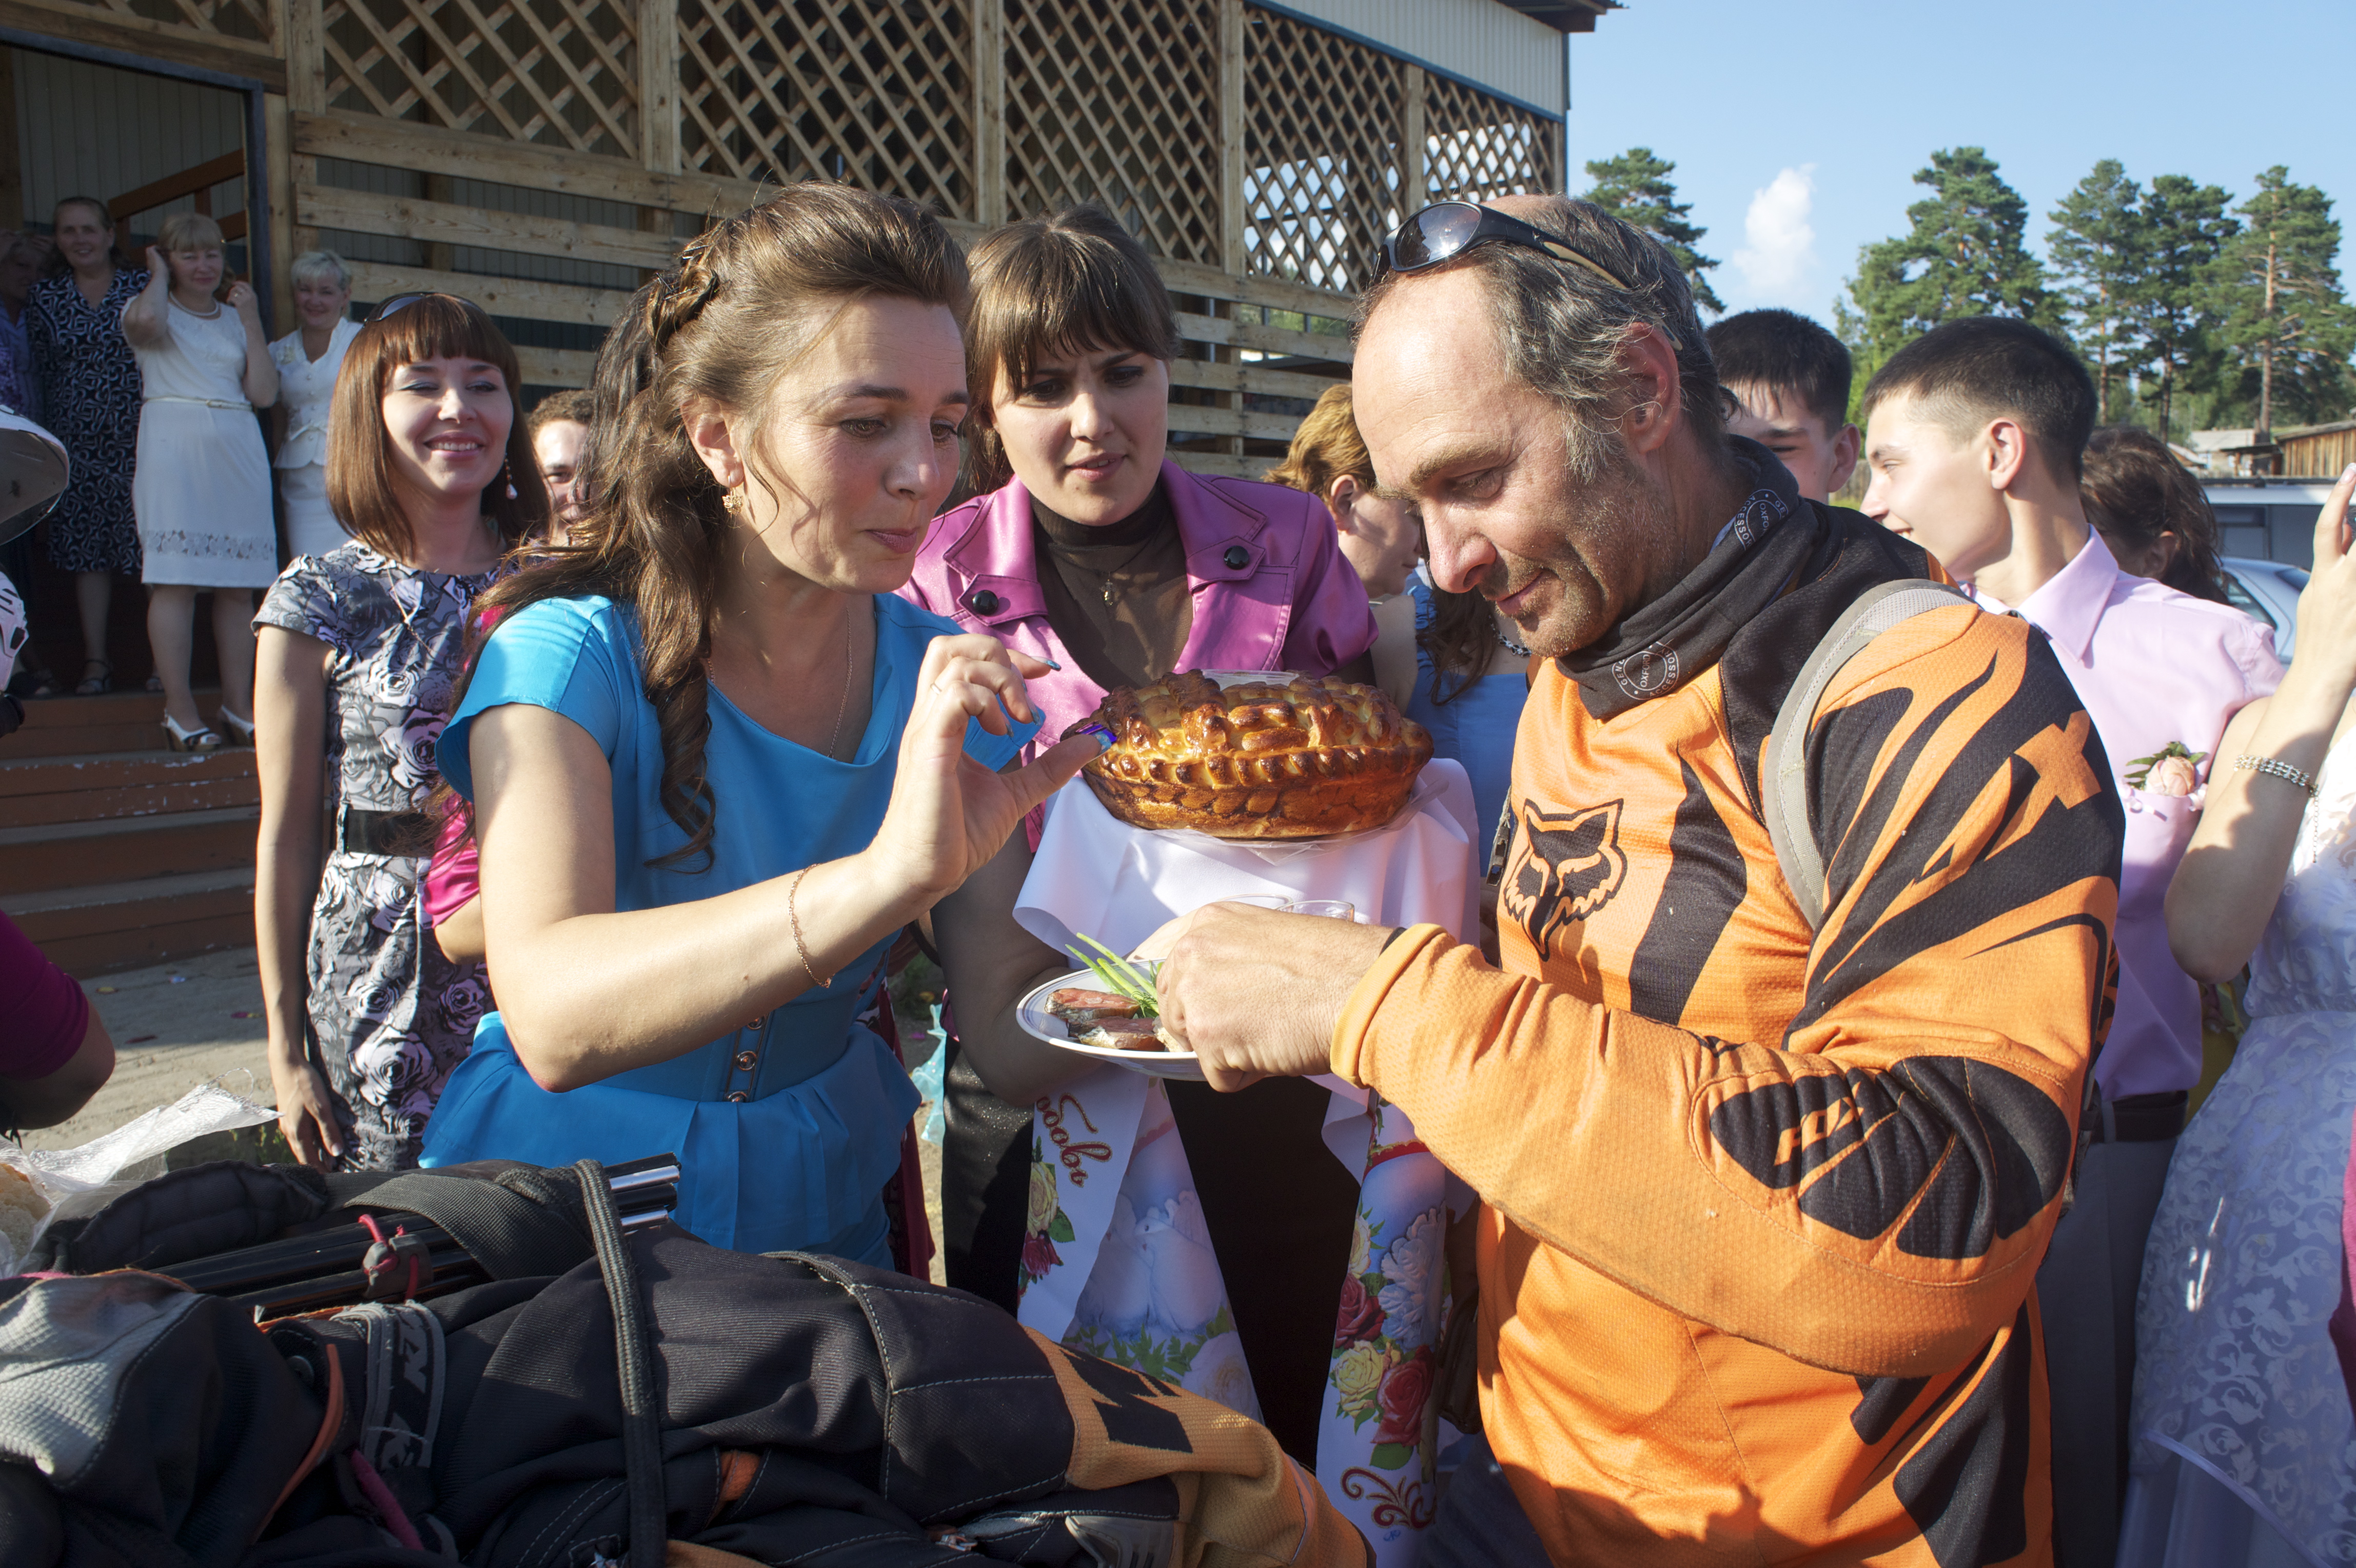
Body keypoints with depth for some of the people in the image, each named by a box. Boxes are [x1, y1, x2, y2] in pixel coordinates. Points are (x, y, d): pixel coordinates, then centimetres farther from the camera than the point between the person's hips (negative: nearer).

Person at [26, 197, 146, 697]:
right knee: (87, 550, 4)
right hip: (78, 444, 3)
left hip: (139, 437, -3)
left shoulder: (143, 287, 2)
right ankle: (95, 661, 9)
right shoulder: (44, 296, 9)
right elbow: (38, 373, 9)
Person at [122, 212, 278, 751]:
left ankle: (239, 705, 7)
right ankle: (178, 708, -7)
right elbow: (146, 321, -20)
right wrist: (160, 278, 0)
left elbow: (264, 394, 7)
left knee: (239, 583, 2)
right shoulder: (152, 309, 8)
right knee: (175, 579, -9)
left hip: (238, 449, 4)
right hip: (174, 444, -4)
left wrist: (251, 320, 7)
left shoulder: (235, 318, 19)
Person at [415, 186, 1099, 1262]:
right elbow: (551, 1019, -30)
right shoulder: (572, 657, -14)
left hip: (821, 1208, 3)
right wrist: (890, 874, -42)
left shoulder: (949, 679, -2)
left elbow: (1011, 1039, -8)